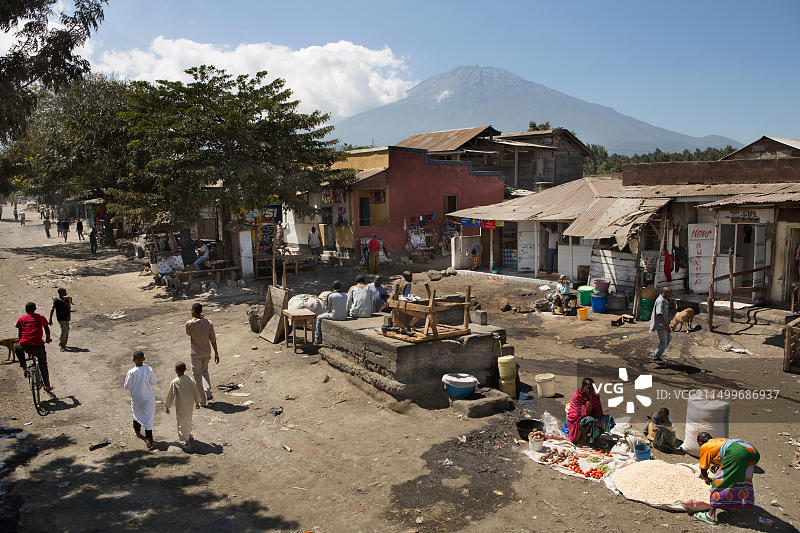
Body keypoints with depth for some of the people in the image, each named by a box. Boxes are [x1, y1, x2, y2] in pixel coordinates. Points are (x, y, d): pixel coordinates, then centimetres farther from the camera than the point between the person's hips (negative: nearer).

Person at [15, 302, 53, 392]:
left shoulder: (21, 319, 14)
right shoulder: (41, 317, 15)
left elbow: (19, 334, 19)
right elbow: (47, 329, 27)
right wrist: (48, 339, 44)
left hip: (25, 345, 0)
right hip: (38, 345, 0)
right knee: (43, 364, 16)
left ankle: (24, 367, 24)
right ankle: (47, 385, 15)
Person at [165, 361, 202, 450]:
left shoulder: (174, 382, -19)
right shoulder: (190, 380, -8)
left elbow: (170, 395, -11)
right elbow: (195, 392, 1)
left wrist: (167, 406, 2)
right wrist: (197, 402, 15)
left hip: (180, 406, -5)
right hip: (190, 405, 5)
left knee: (182, 423, 5)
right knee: (188, 421, 25)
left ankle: (187, 442, 4)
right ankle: (189, 435, 41)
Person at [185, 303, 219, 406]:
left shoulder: (189, 323, -17)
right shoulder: (209, 323, -7)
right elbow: (213, 339, -4)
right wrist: (216, 353, 4)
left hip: (196, 354, -4)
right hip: (207, 353, 4)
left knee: (198, 376, 8)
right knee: (205, 371, 26)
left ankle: (203, 401, 11)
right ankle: (209, 393, 14)